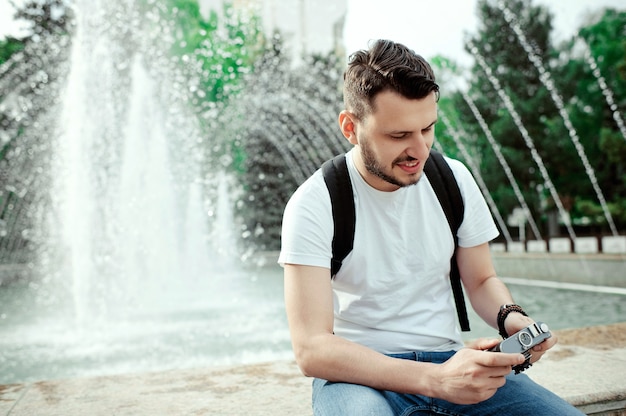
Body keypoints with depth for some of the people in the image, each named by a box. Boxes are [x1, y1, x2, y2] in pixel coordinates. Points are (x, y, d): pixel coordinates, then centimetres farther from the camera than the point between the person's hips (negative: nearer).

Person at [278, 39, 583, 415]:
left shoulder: (454, 179, 1)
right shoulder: (314, 205, -14)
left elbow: (482, 280, 13)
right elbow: (311, 349, -20)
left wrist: (511, 317, -11)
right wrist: (436, 380, -31)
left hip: (447, 360, 4)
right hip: (361, 371, -4)